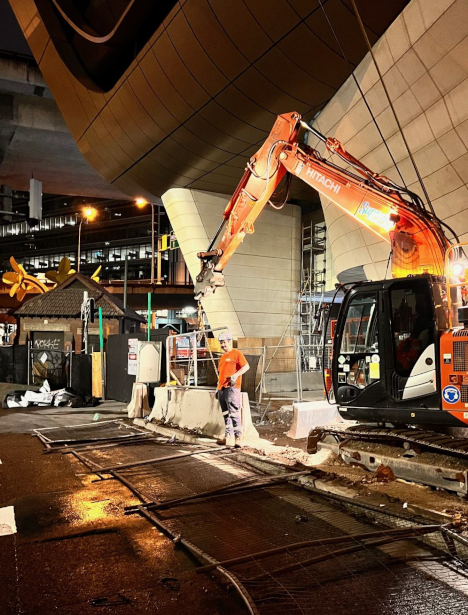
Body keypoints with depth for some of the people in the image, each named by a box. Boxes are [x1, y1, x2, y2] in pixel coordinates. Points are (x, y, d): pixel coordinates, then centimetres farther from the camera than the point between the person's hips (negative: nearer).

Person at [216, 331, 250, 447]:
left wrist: (236, 375, -25)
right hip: (221, 389, 8)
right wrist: (218, 388, 24)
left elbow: (246, 366, -12)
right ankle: (228, 435, 20)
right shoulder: (223, 357, 23)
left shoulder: (236, 353, -1)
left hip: (232, 388, -8)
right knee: (225, 414, 11)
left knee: (234, 413, -12)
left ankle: (238, 437, -11)